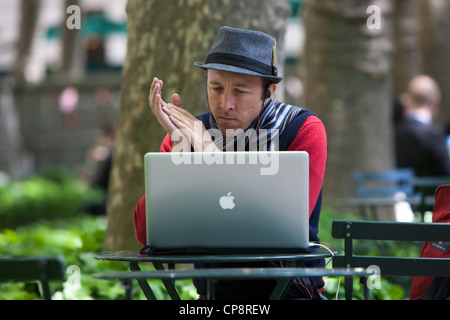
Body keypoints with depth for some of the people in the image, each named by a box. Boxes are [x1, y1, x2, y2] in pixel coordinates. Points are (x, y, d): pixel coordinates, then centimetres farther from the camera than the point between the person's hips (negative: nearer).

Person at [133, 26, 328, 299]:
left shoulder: (304, 130, -5)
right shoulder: (185, 133, 2)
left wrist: (209, 149, -16)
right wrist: (180, 145, -14)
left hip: (290, 291, -2)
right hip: (213, 292, 2)